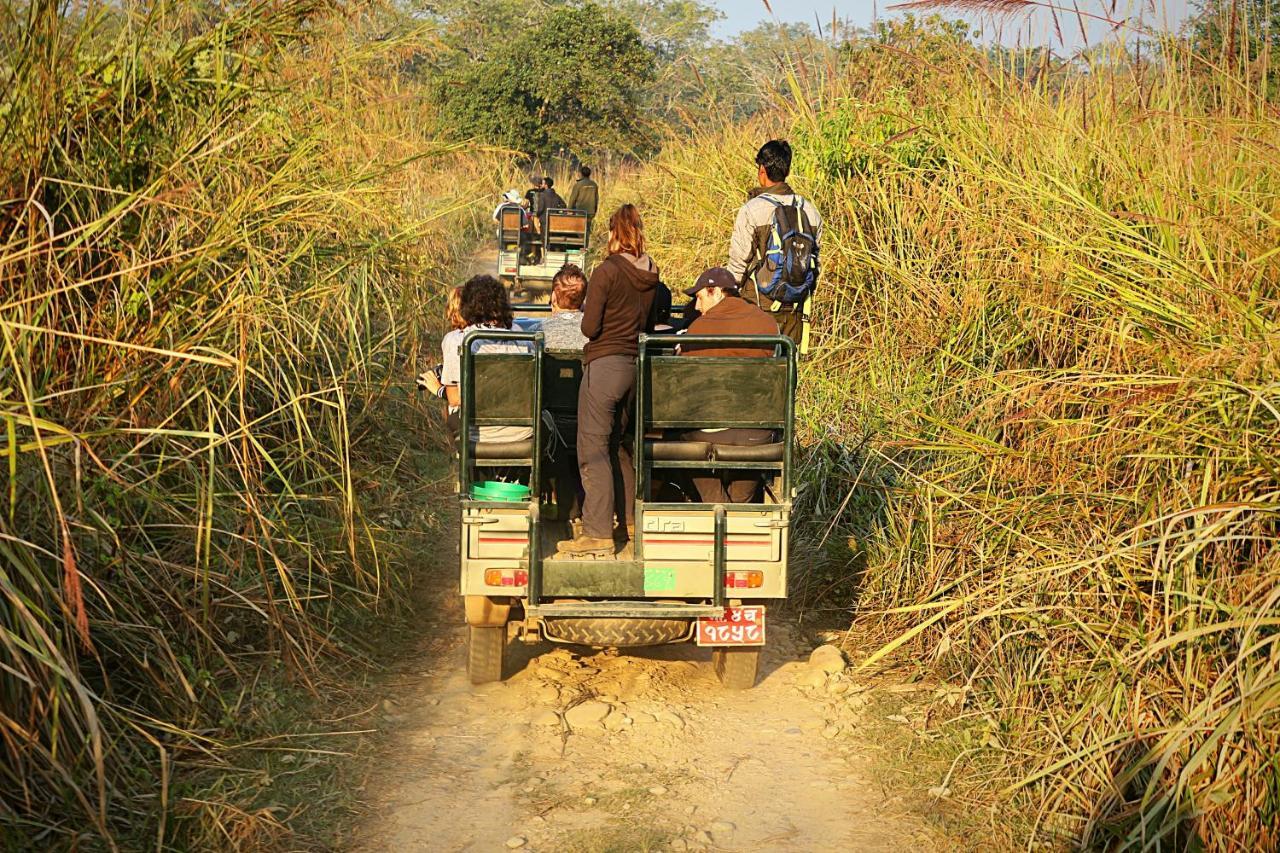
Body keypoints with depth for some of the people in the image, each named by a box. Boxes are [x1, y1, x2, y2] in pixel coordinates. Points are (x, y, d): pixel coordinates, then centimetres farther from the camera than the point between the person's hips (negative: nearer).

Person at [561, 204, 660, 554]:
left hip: (604, 364, -7)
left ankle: (598, 532, -8)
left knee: (593, 448, -4)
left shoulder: (607, 271, -13)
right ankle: (631, 516, 28)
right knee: (617, 443, 22)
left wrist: (588, 311, 8)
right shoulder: (652, 275, 6)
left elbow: (589, 327, -12)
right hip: (637, 364, 7)